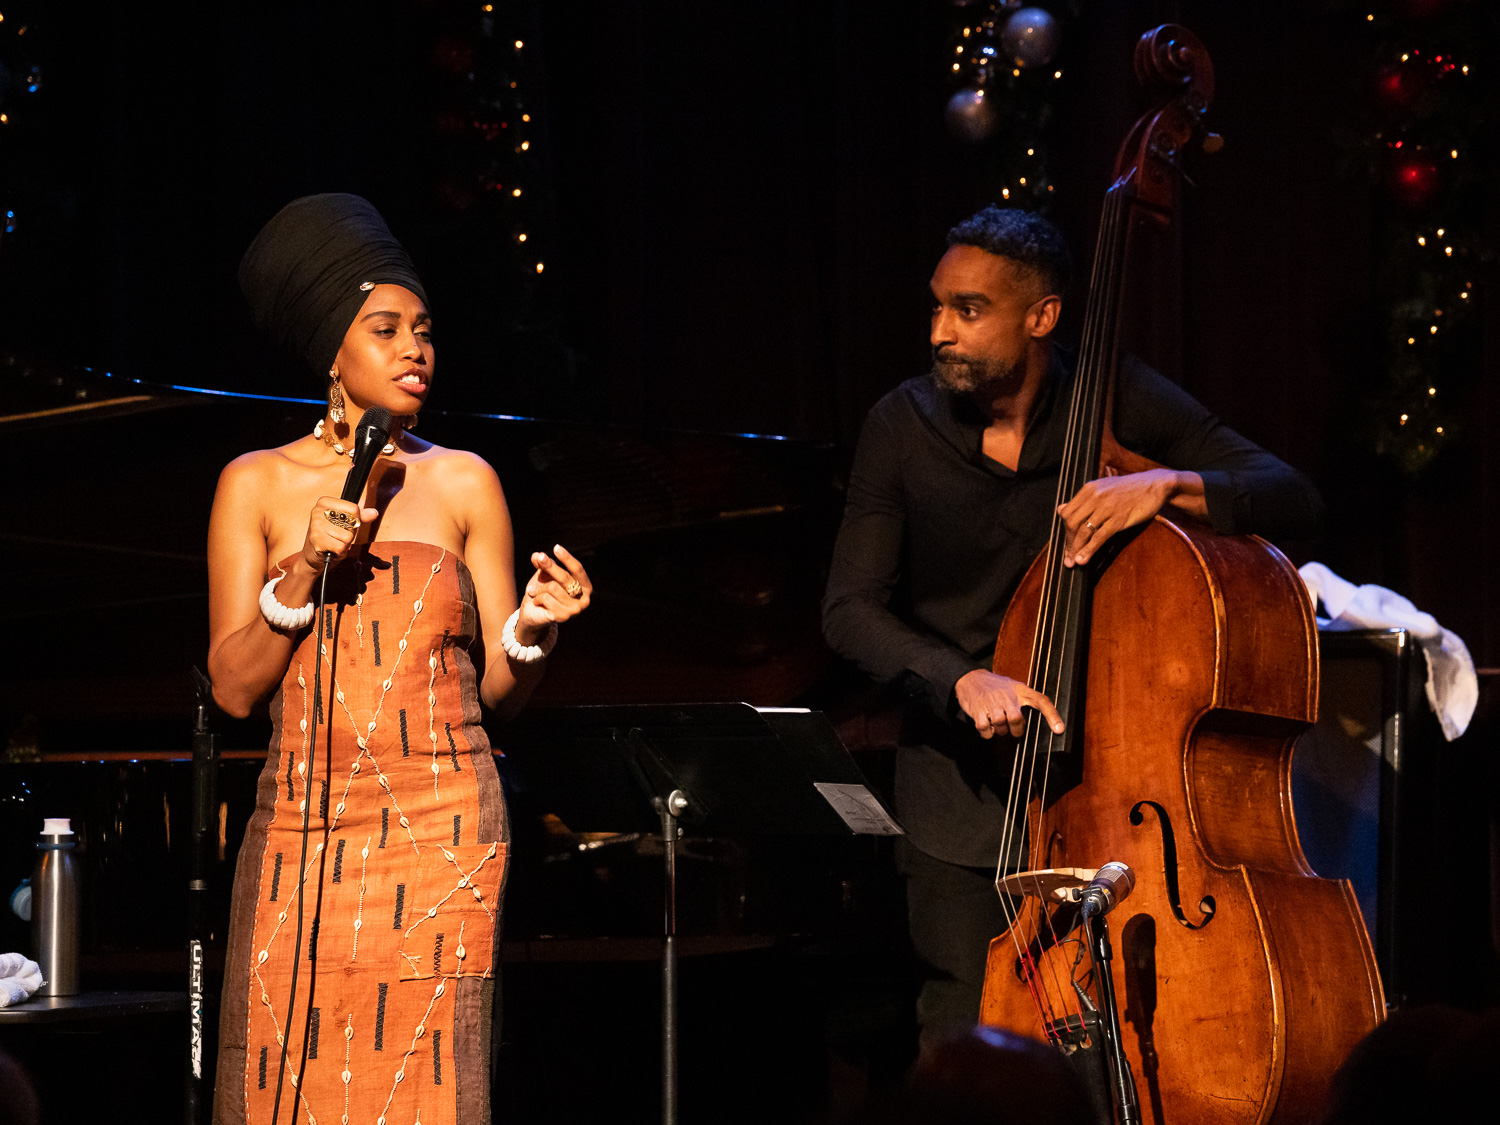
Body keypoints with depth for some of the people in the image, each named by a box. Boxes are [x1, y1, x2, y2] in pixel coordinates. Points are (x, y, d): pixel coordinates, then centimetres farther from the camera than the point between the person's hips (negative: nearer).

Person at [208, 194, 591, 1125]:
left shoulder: (463, 483, 8)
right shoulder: (258, 484, 7)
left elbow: (499, 687, 7)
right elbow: (235, 685, 3)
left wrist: (534, 626, -13)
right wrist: (304, 573, -10)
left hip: (437, 825, 0)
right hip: (301, 824, 1)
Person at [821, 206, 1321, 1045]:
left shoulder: (1117, 401, -6)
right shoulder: (904, 427, -3)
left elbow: (1295, 501, -9)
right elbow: (852, 608, -5)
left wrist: (1170, 486, -28)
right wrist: (962, 678, -23)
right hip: (965, 783, 1)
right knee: (965, 1033, 0)